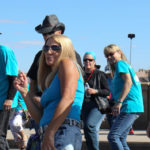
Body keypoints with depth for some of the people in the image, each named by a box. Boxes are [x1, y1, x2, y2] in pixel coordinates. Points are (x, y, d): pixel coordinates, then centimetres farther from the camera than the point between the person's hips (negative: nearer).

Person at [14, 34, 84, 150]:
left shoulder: (67, 63, 4)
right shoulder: (50, 78, 27)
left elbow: (68, 99, -13)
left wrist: (50, 132, -20)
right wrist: (24, 93, 13)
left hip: (64, 133, -9)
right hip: (48, 136, 9)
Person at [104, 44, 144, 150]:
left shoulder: (120, 63, -3)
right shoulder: (126, 65, 24)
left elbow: (128, 82, -18)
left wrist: (119, 102, -25)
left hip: (130, 106, -10)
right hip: (134, 107, 10)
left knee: (113, 136, -15)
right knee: (121, 139, 10)